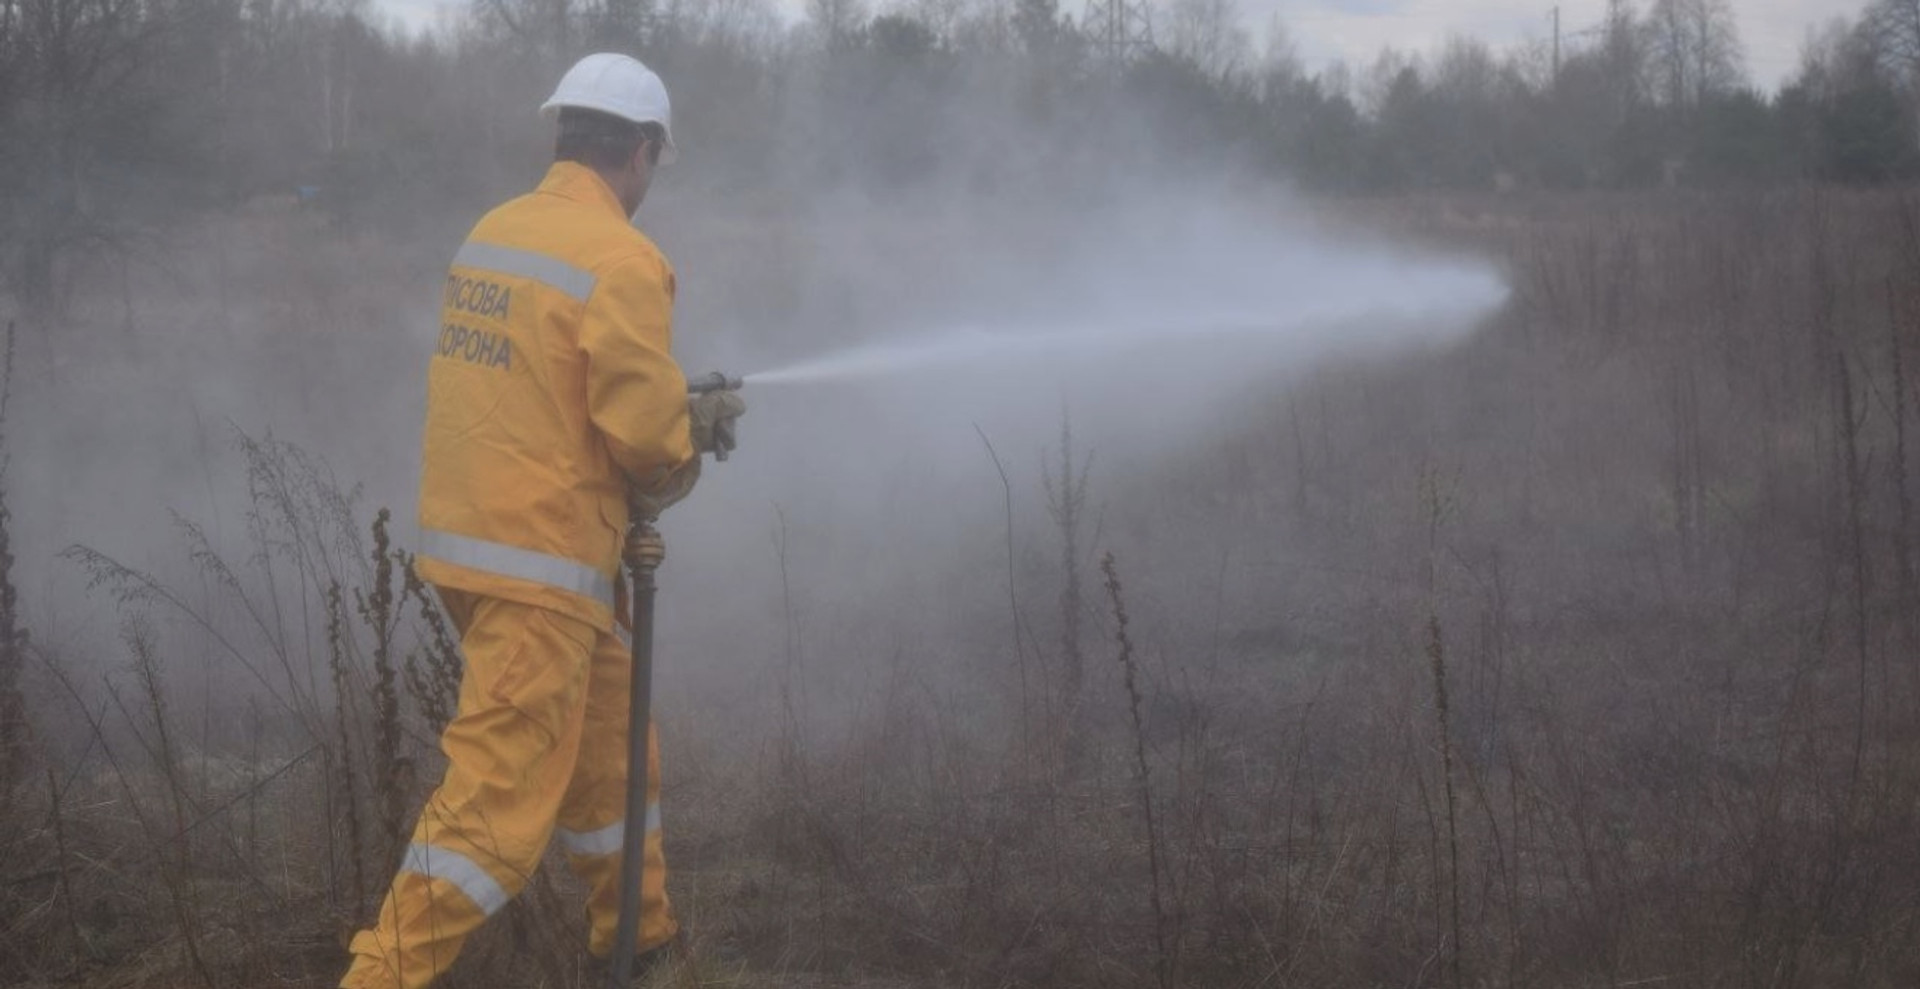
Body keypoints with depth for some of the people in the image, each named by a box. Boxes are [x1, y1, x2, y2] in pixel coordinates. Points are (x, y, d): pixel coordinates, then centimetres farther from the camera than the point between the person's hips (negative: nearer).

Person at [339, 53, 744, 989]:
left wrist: (681, 412, 11)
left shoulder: (493, 232, 9)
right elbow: (647, 436, -16)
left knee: (608, 730, 23)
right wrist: (681, 464, 7)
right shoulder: (621, 261, -16)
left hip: (468, 541, 9)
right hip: (542, 562, -9)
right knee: (502, 790, -6)